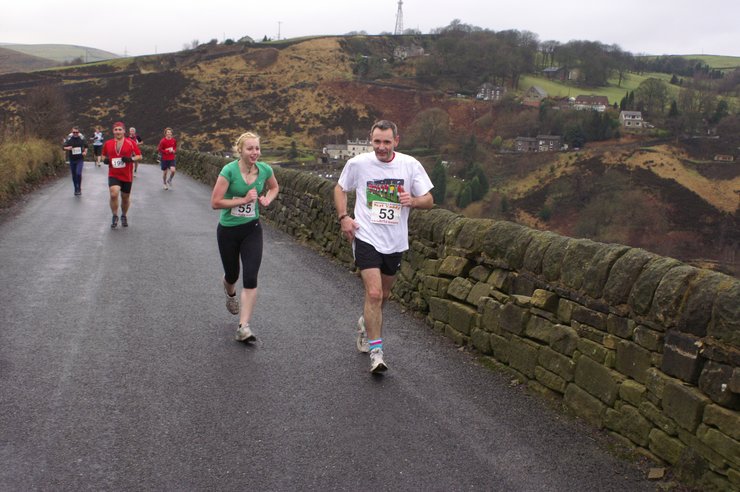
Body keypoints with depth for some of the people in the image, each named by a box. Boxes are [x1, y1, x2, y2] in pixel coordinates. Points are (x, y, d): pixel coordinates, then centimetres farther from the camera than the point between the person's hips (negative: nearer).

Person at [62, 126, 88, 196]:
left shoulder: (82, 138, -1)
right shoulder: (69, 139, -2)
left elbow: (86, 146, 13)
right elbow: (64, 147, -2)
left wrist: (85, 152, -4)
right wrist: (67, 148, -24)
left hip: (80, 159, -2)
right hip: (72, 159, 2)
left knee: (78, 173, -18)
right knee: (74, 175, 9)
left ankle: (79, 189, -2)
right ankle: (76, 189, 24)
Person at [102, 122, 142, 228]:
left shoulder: (131, 143, -3)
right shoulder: (108, 143, 4)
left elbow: (139, 155, -1)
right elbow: (104, 155, 18)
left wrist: (131, 159, -20)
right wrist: (105, 160, -5)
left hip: (127, 175, 0)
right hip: (113, 175, 0)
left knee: (125, 198, 12)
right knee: (114, 194, -21)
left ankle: (124, 216, 37)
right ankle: (115, 216, -3)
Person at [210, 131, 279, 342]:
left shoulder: (265, 169, -6)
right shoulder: (229, 170, -18)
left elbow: (274, 187, 16)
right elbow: (215, 202, -20)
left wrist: (267, 199, -4)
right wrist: (244, 199, -23)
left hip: (252, 229, 2)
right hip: (228, 230, -2)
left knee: (250, 278, -12)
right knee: (232, 274, 16)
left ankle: (244, 327, -9)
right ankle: (231, 294, 55)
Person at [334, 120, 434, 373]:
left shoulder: (410, 165, -4)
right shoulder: (357, 163, -6)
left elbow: (429, 200, 2)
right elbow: (340, 189, 11)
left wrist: (413, 200, -21)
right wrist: (343, 217, -2)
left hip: (395, 241, 3)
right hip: (366, 237, -3)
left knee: (383, 295, 18)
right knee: (374, 294, -16)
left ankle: (366, 323, 48)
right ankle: (375, 351, -8)